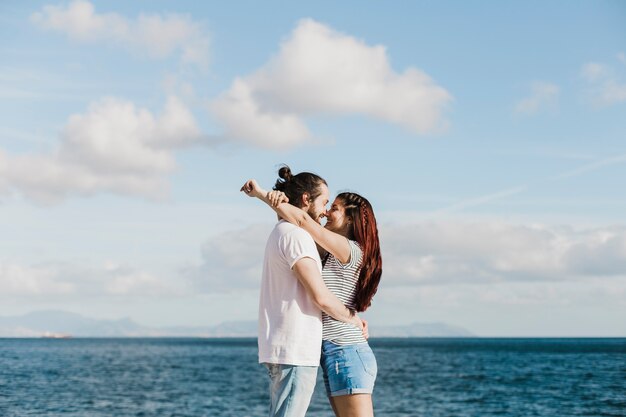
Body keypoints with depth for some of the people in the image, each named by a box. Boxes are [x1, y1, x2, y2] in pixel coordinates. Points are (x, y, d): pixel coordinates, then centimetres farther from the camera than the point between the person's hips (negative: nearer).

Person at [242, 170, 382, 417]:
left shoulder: (350, 250, -9)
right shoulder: (331, 254, 18)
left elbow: (303, 220, -15)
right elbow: (297, 227, 17)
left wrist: (261, 194, -8)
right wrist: (278, 203, -4)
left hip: (346, 353, -10)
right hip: (336, 354, 10)